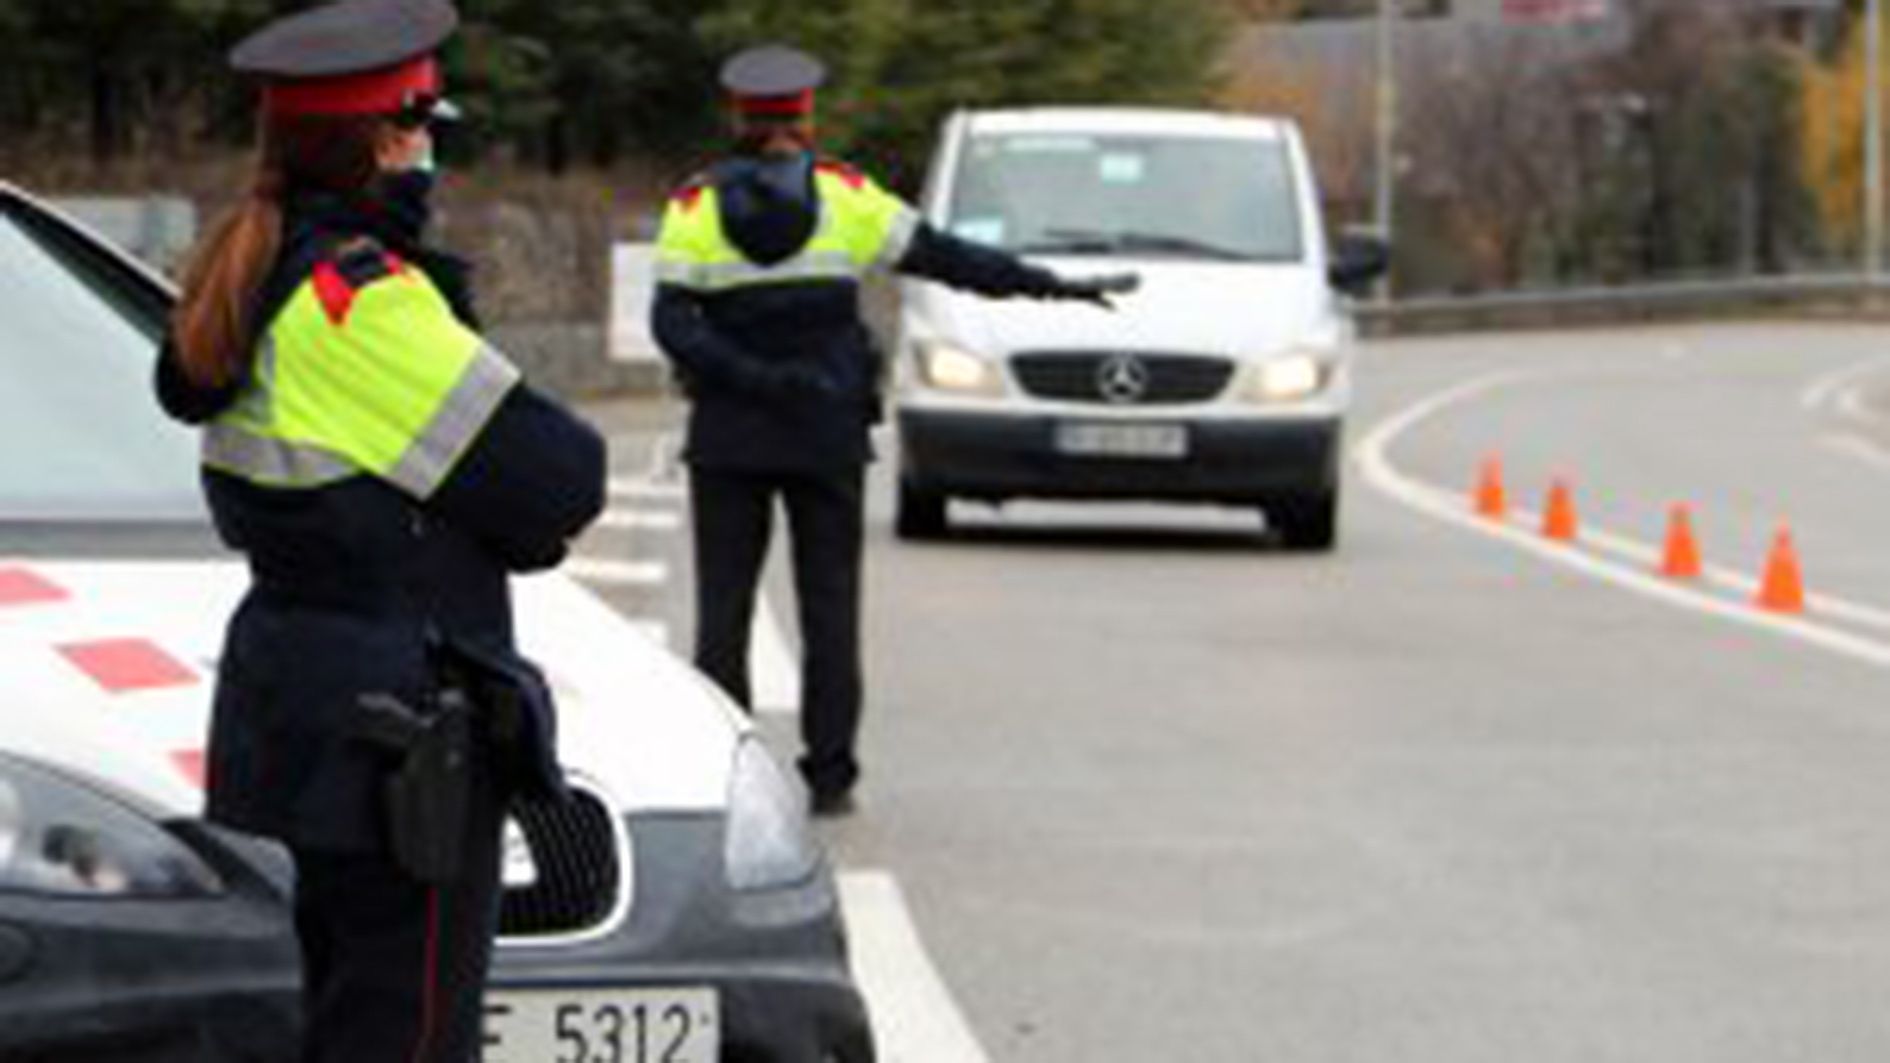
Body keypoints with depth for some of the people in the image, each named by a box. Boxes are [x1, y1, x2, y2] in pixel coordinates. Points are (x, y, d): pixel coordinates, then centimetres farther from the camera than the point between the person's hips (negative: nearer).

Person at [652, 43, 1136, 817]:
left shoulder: (695, 208, 2)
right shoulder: (841, 195, 1)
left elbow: (672, 321, -9)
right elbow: (940, 256, 3)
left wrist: (744, 375, -15)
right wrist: (1048, 286, 8)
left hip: (728, 435, 0)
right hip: (827, 434, 0)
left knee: (722, 607, 4)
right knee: (829, 607, 5)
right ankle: (829, 776, 4)